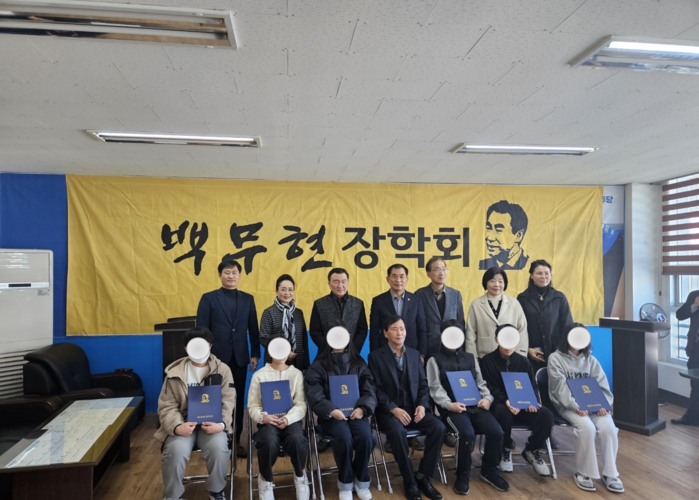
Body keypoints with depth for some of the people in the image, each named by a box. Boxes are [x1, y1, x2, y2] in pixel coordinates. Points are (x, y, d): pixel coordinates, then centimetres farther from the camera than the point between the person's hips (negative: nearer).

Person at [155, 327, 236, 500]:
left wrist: (221, 424, -22)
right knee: (176, 450, -30)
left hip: (211, 423, 0)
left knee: (218, 447, -30)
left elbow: (228, 402, -2)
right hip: (183, 423, 1)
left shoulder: (222, 369, 4)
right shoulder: (175, 372, 5)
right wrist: (177, 426, -20)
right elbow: (167, 406, 0)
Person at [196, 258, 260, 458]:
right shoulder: (208, 298, -1)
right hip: (216, 357, -2)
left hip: (240, 357, 3)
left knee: (238, 399, 9)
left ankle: (236, 440, 21)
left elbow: (253, 329, 7)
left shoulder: (247, 299, 7)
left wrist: (255, 354, 4)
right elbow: (201, 329, -2)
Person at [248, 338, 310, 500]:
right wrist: (262, 417, -19)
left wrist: (288, 418, -19)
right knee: (269, 442, -34)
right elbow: (253, 406, 3)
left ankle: (300, 476, 1)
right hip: (268, 420, 0)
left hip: (291, 419, 1)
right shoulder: (259, 375, 7)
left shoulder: (296, 374, 8)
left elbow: (301, 404, 0)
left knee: (297, 440, -32)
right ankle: (266, 479, -1)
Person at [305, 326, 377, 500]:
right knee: (343, 438, -30)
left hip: (355, 411, 2)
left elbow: (369, 391, 4)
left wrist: (362, 408, -16)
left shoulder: (358, 363, 11)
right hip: (331, 414, -2)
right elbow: (315, 396, -6)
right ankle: (345, 482, -6)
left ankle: (361, 480, -1)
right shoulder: (319, 365, 4)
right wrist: (331, 411, -23)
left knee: (366, 436, -26)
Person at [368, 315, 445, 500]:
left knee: (438, 427, -22)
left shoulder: (415, 354, 12)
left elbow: (423, 384, 10)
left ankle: (423, 476, -5)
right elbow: (377, 390, -8)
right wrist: (394, 409, -20)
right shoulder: (376, 356, -2)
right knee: (398, 432, -35)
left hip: (414, 408, 4)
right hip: (389, 411, -4)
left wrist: (422, 405, -8)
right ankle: (409, 481, -12)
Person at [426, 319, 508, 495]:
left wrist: (488, 398, -1)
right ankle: (463, 475, -4)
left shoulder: (470, 358, 22)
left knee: (496, 432, -18)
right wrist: (449, 404, -18)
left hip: (475, 405, 4)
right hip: (452, 408, -4)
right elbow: (435, 388, -1)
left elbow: (481, 382, 20)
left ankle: (489, 471, 9)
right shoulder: (435, 360, 7)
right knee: (467, 434, -30)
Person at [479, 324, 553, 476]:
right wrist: (506, 401, -28)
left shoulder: (522, 361, 12)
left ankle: (531, 450, 2)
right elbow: (490, 388, -9)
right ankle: (506, 449, -9)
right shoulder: (487, 361, 0)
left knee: (546, 415, -25)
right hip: (499, 404, -4)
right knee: (503, 412, -40)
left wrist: (532, 402, -15)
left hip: (522, 405, 4)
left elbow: (532, 386, 8)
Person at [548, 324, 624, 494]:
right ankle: (583, 473, -12)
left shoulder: (590, 360, 16)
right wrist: (575, 406, -24)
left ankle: (610, 473, -6)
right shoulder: (556, 358, 1)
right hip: (568, 405, -4)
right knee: (587, 427, -31)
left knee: (608, 427, -23)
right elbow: (561, 388, -10)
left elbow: (602, 385, 7)